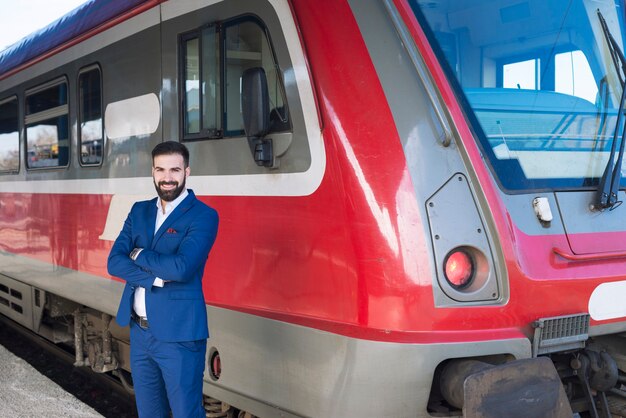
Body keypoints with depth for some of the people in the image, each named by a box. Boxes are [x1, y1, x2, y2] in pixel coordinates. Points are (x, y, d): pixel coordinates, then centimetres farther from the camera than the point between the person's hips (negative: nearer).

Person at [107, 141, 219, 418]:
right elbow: (114, 262, -2)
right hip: (139, 332, 6)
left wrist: (139, 254, -10)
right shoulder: (139, 211, 8)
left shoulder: (203, 215, -11)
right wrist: (157, 277, -18)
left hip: (179, 335, -6)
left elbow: (181, 268, -25)